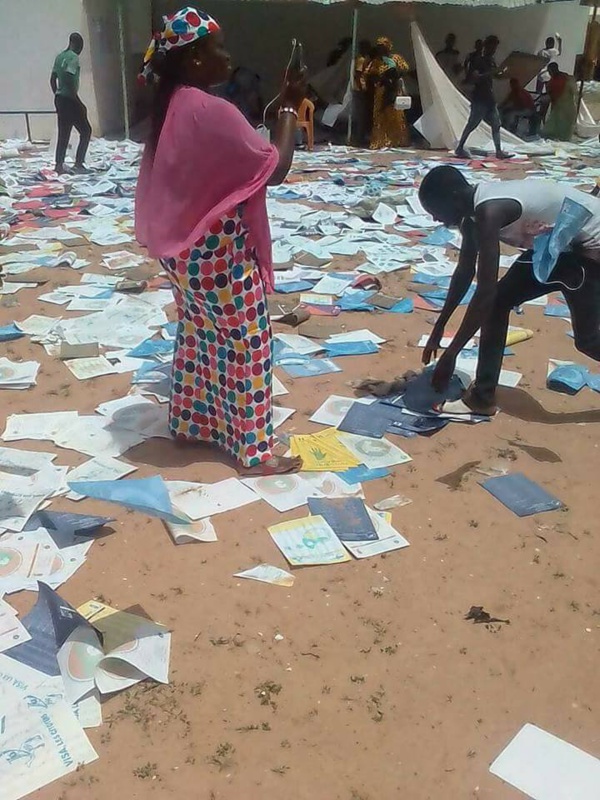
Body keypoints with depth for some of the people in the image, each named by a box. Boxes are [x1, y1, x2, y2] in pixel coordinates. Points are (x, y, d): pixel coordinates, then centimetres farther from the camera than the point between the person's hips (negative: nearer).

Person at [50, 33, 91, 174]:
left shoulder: (59, 56, 14)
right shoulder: (74, 57, -12)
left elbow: (52, 79, 16)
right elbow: (69, 79, -22)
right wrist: (78, 101, -19)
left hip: (59, 99, 8)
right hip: (70, 100, -8)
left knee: (63, 134, 11)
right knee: (86, 131, 2)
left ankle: (59, 165, 10)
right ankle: (79, 163, -2)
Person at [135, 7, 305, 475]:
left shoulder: (171, 106, 6)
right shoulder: (212, 111, -22)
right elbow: (275, 168, -18)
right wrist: (290, 107, -9)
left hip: (183, 246, 9)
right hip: (219, 250, -9)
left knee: (198, 335, 22)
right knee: (247, 345, 2)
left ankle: (189, 422, 37)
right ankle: (255, 452, 13)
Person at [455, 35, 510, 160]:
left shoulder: (491, 60, 14)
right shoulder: (477, 60, -10)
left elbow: (495, 75, 27)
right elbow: (474, 78, -23)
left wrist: (501, 74, 5)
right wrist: (490, 73, -27)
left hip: (490, 98, 8)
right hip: (479, 99, -8)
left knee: (496, 124, 5)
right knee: (472, 124, -5)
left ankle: (499, 151, 6)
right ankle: (459, 148, 4)